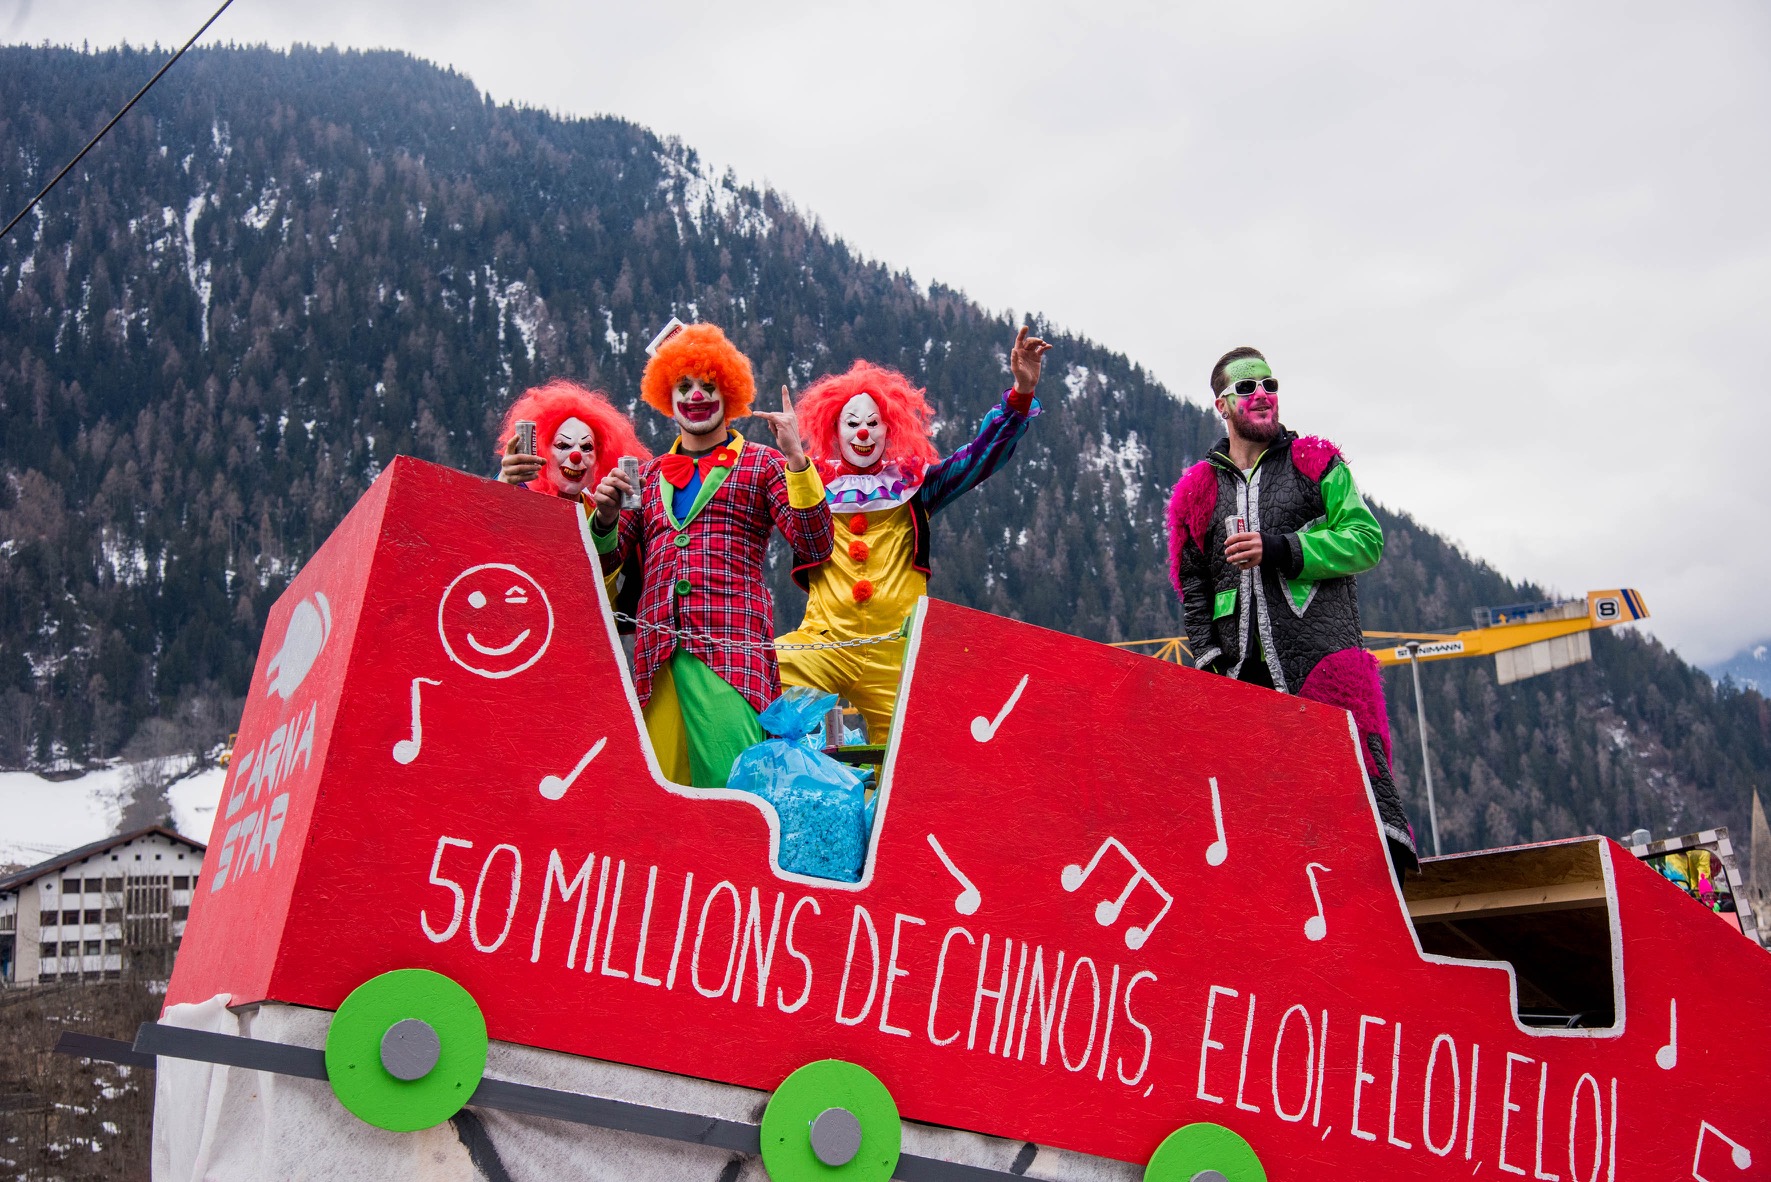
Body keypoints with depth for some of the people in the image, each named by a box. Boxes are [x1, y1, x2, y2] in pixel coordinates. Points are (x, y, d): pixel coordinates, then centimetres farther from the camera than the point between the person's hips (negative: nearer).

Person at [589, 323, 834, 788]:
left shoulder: (762, 465, 12)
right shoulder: (648, 476, 24)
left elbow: (814, 548, -1)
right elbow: (606, 559, 20)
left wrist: (796, 458, -9)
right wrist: (605, 517, 0)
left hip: (731, 646, -3)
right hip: (657, 654, 4)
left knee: (736, 778, -19)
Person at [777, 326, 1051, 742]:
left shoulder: (912, 485, 14)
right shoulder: (814, 485, 14)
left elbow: (981, 457, 5)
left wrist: (1020, 394, -7)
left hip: (896, 655, 1)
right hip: (823, 644, -1)